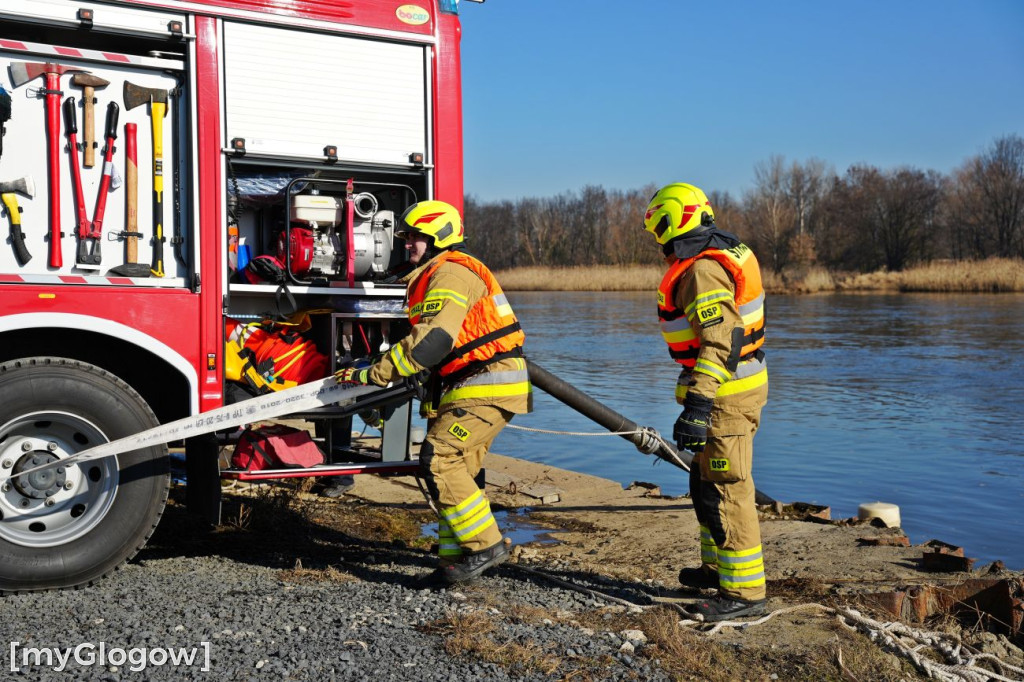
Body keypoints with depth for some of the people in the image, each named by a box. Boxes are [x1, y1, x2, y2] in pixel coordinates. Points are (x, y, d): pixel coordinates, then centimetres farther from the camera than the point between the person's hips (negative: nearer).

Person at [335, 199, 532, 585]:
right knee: (455, 471, 9)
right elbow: (426, 338, 24)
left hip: (489, 385, -11)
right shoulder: (434, 276, 21)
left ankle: (485, 544, -12)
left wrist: (374, 375, -22)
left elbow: (432, 340, -24)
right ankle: (457, 558, 14)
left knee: (439, 457, -18)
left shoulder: (451, 272, -13)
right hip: (472, 384, 11)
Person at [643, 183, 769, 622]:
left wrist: (698, 406, -33)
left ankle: (744, 592, 2)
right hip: (744, 383, 11)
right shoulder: (727, 253, 12)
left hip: (724, 395, -11)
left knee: (725, 492, -5)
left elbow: (720, 343, -29)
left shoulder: (702, 271, -20)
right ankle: (718, 567, 35)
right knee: (705, 483, 21)